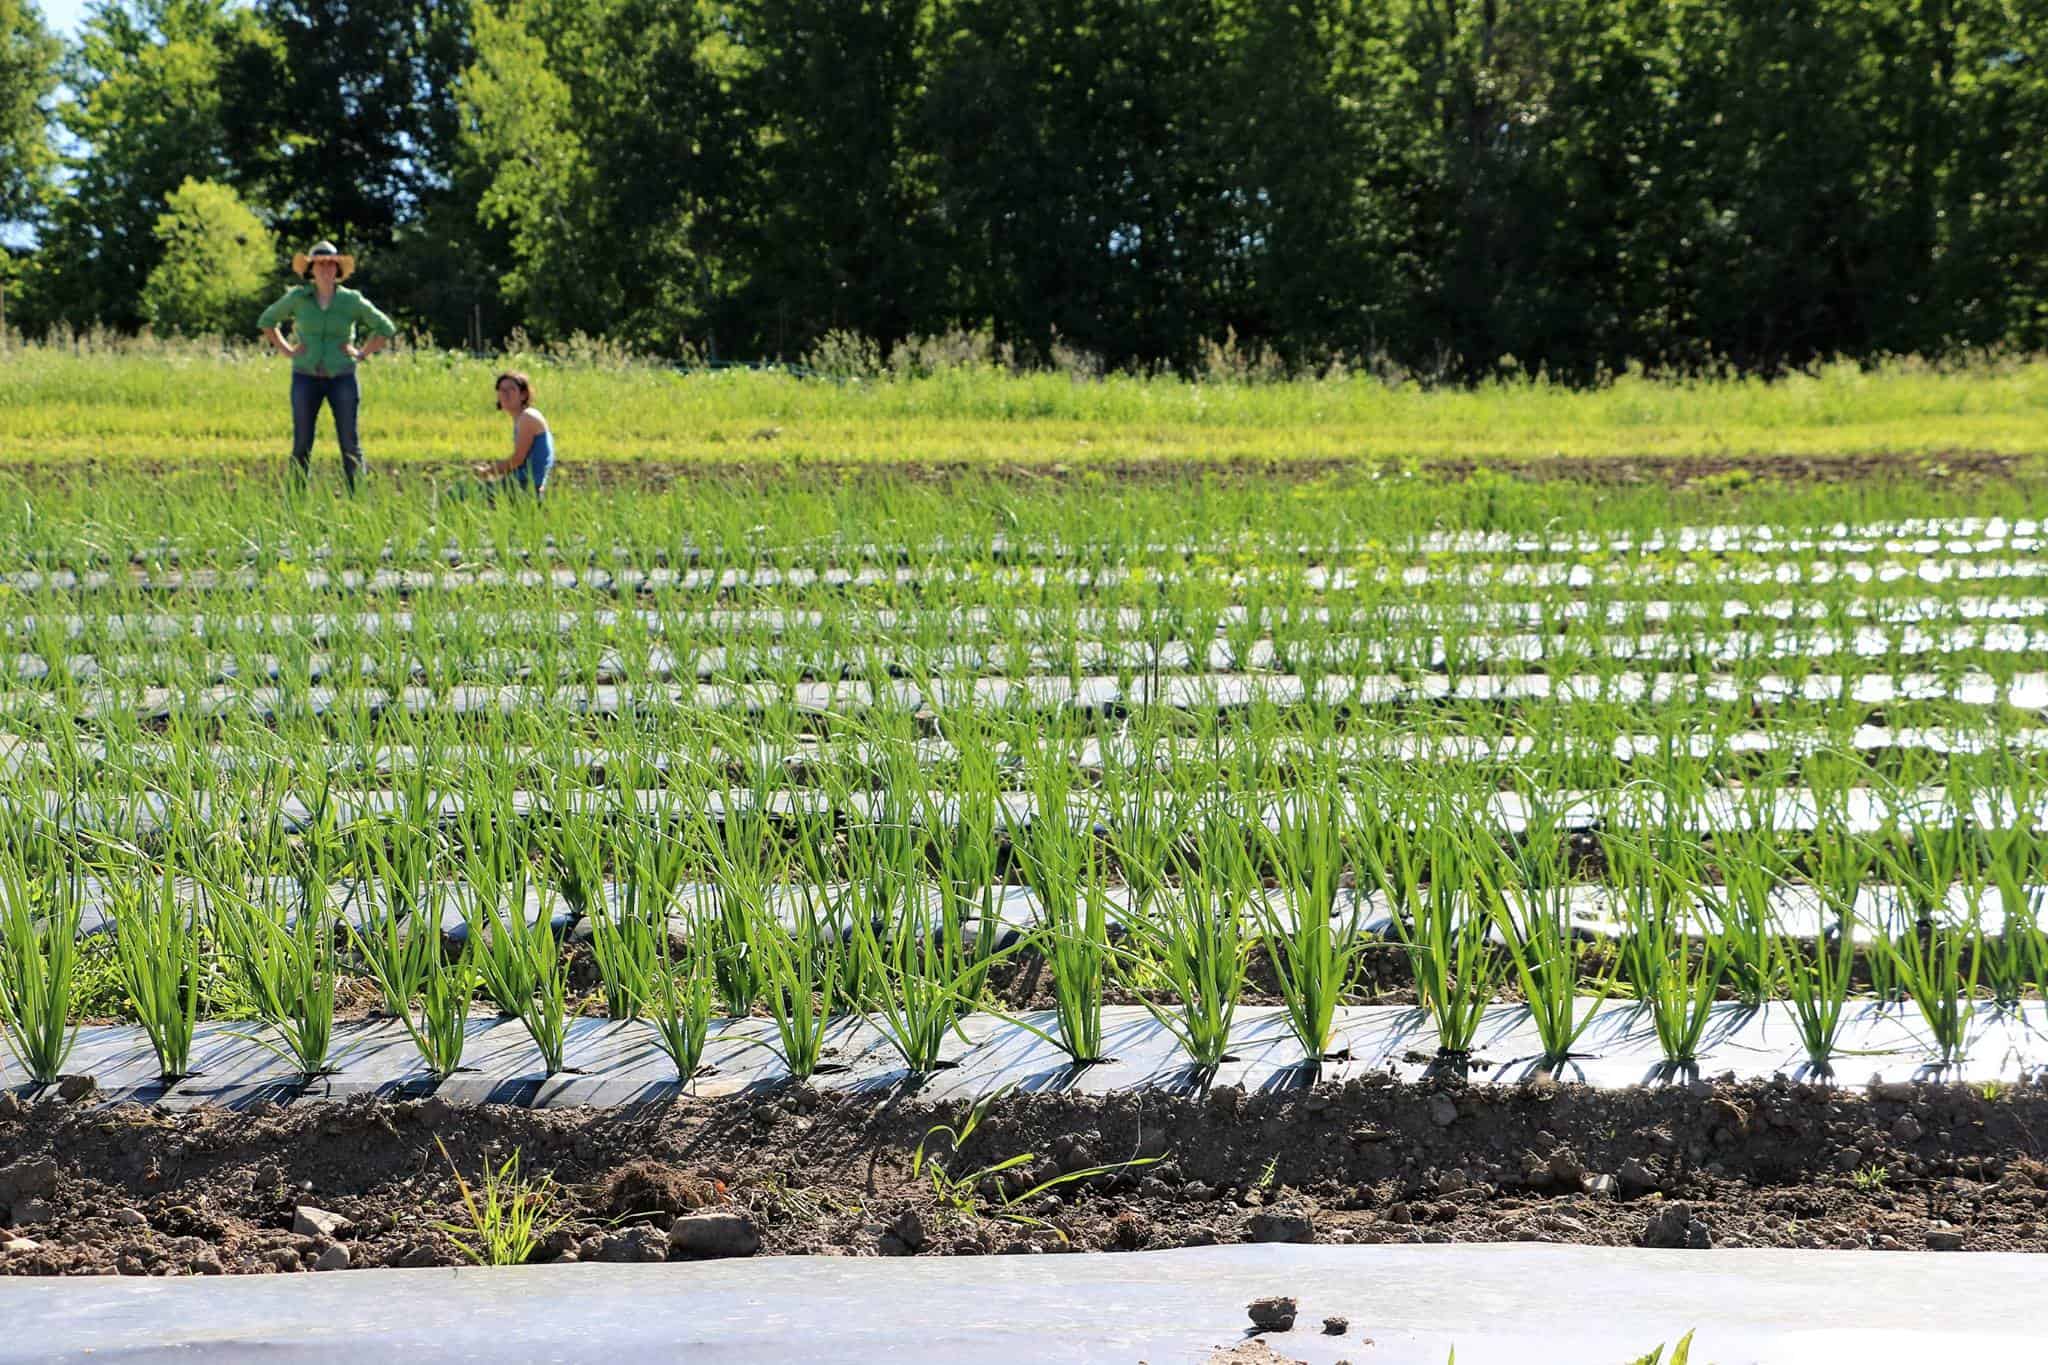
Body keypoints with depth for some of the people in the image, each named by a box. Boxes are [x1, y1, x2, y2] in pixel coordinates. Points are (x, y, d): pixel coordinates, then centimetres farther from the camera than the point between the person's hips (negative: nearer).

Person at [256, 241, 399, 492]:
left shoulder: (352, 301, 1)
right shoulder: (297, 297, 2)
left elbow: (386, 329, 11)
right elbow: (267, 322, 17)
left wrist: (362, 353, 2)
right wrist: (286, 350, 6)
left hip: (342, 378, 0)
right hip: (305, 378, 1)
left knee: (350, 443, 0)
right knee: (301, 443, 2)